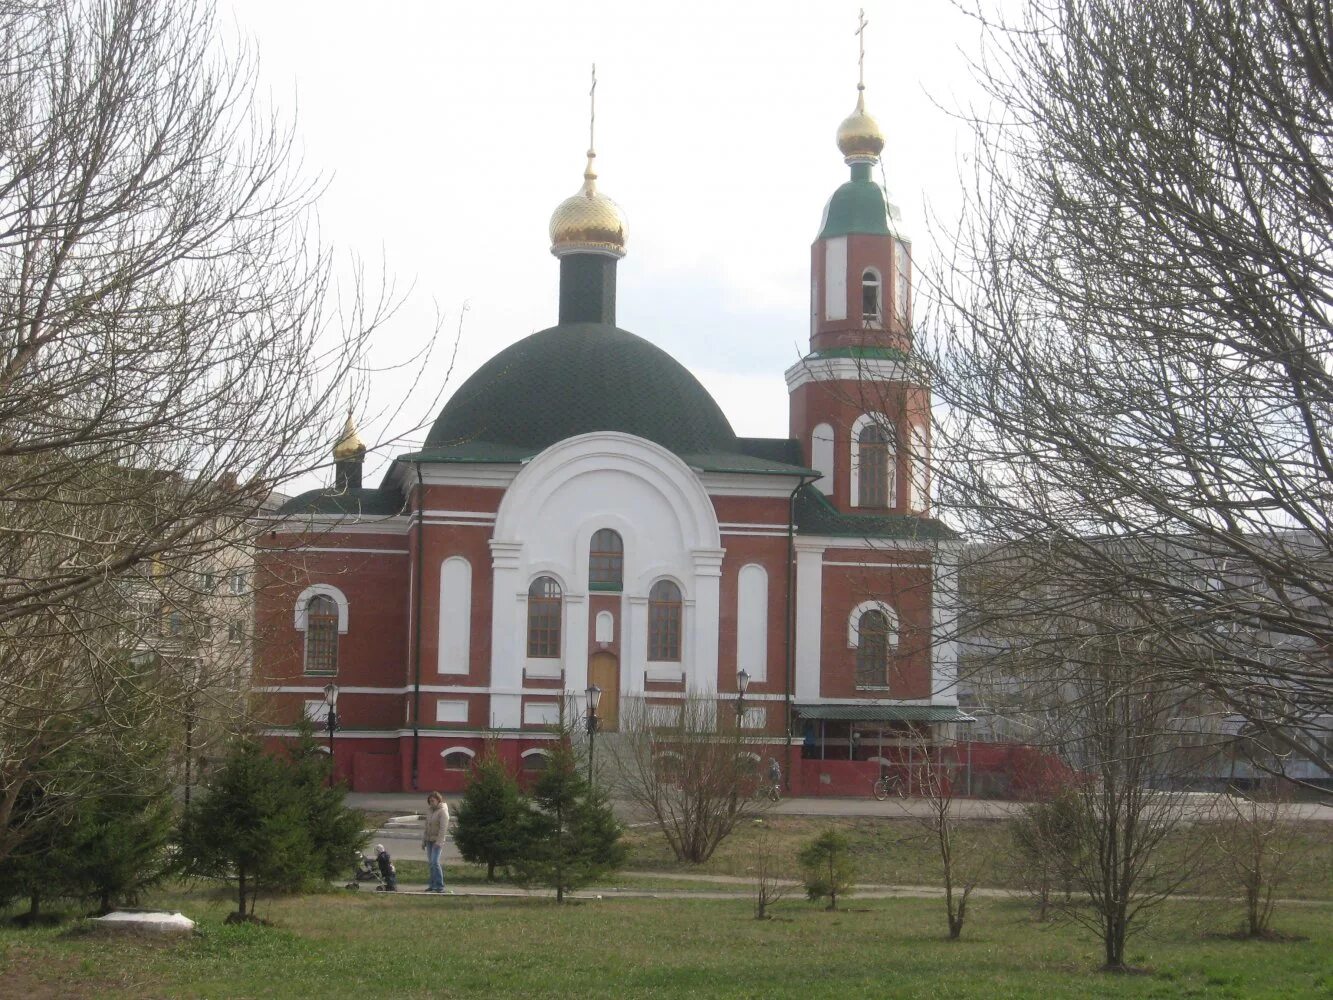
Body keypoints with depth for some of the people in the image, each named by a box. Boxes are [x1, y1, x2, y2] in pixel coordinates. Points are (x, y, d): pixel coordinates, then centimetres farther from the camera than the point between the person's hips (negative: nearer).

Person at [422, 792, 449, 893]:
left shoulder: (443, 811, -9)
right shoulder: (431, 811, 15)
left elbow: (443, 828, -17)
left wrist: (439, 842, -23)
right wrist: (423, 841, 18)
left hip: (437, 841, -8)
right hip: (429, 840, 8)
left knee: (435, 862, -16)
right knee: (431, 863, 6)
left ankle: (440, 886, -15)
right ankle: (433, 885, 11)